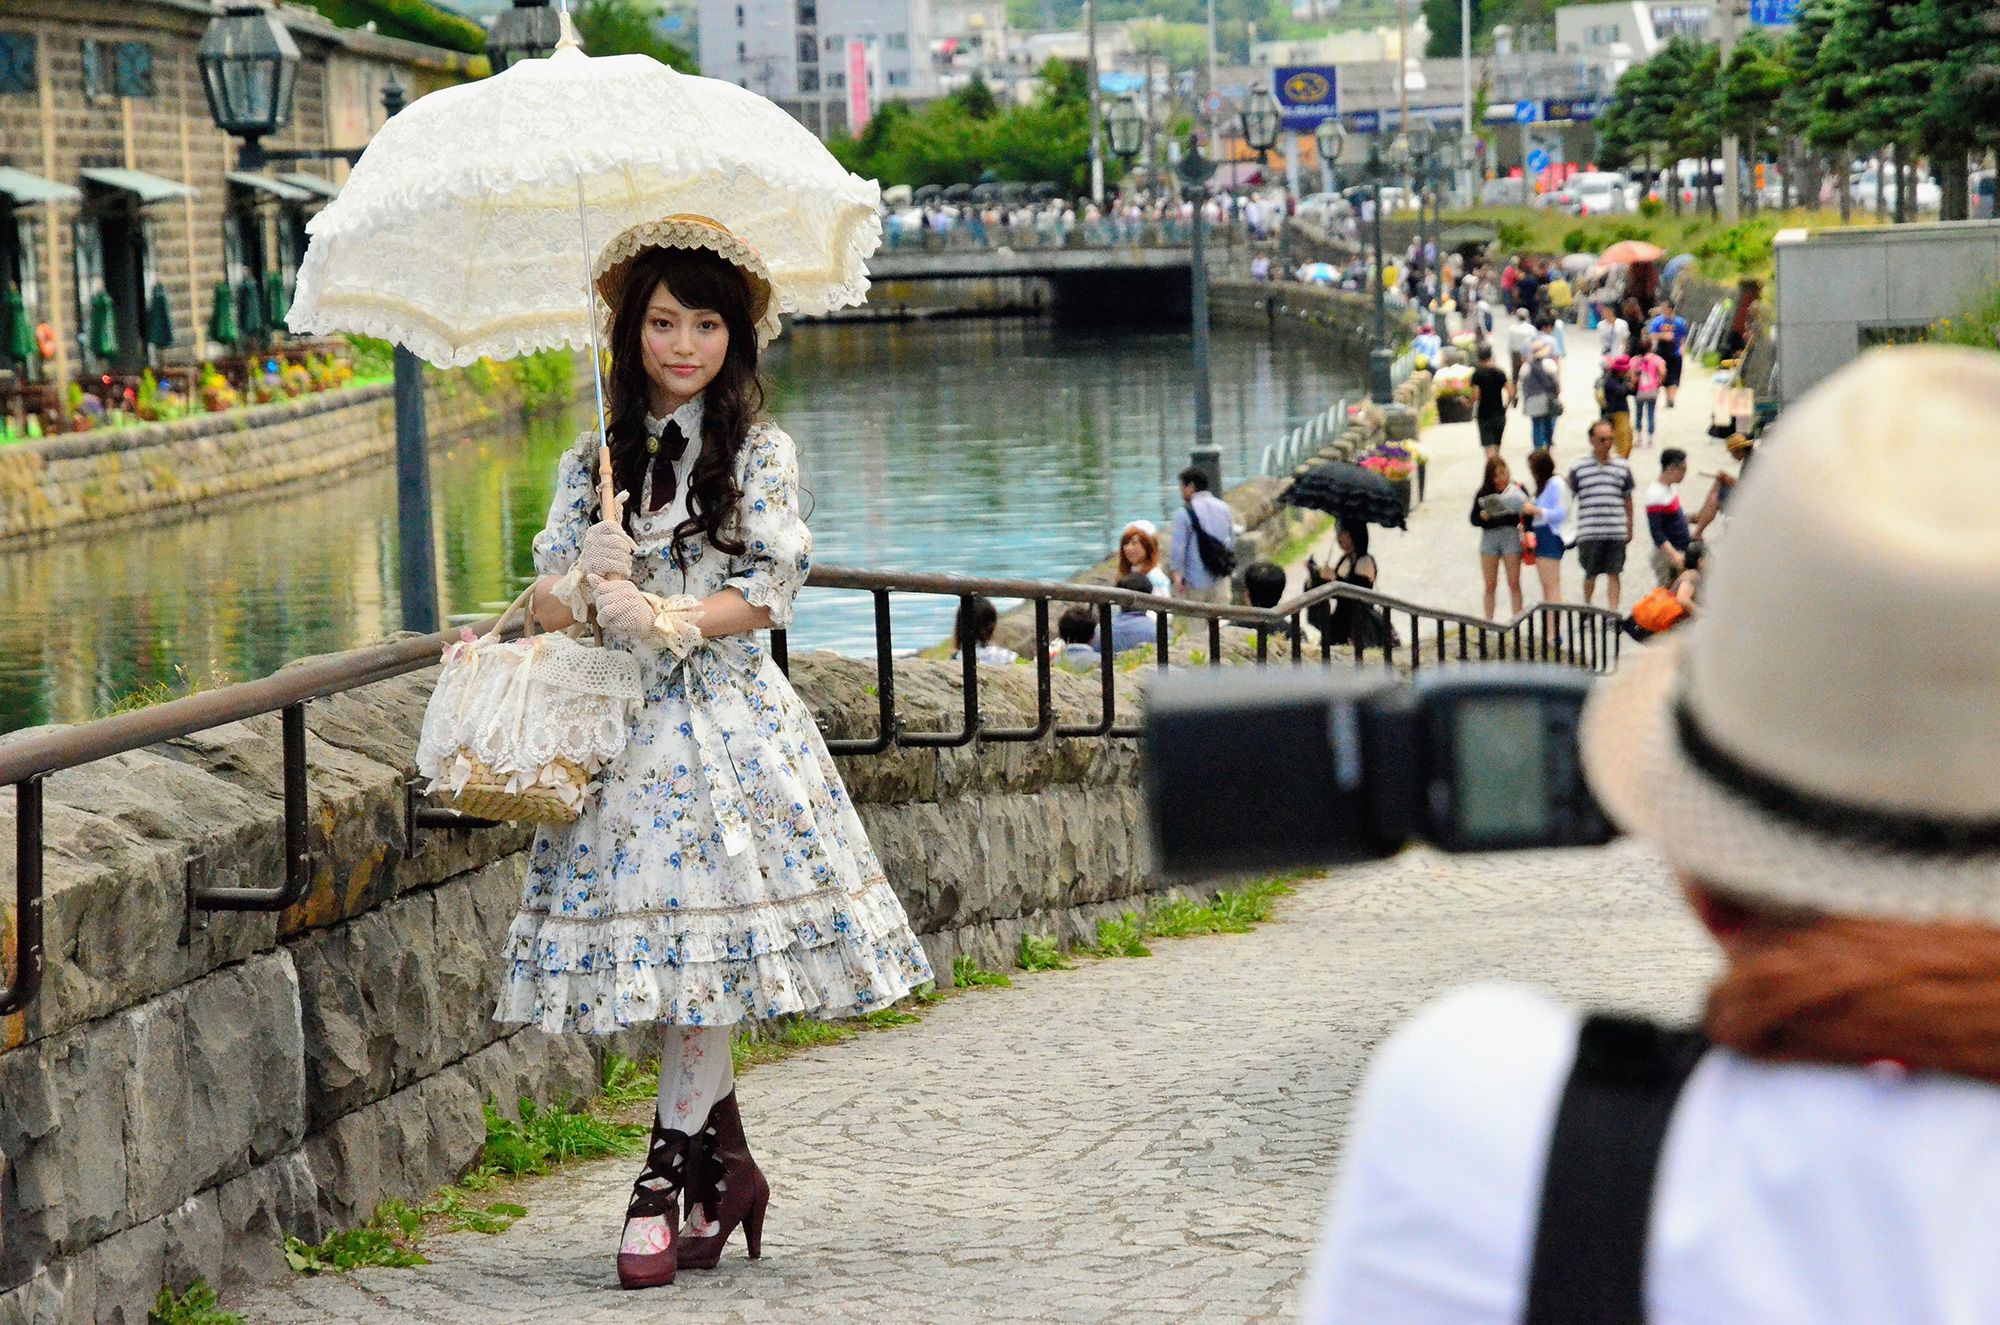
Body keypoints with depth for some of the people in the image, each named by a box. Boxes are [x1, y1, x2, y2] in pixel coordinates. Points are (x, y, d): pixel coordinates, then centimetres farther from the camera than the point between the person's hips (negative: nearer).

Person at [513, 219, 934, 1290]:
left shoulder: (758, 453, 2)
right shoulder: (594, 460, 12)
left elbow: (772, 589, -6)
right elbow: (544, 599, 6)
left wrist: (667, 619, -17)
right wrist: (589, 588, -16)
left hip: (723, 720, -3)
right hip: (623, 724, 4)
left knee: (697, 947, -9)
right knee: (684, 969, 2)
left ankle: (669, 1179, -1)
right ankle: (725, 1166, 15)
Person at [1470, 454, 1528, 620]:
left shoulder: (1518, 489, -2)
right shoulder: (1483, 493, 4)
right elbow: (1473, 518, 6)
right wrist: (1483, 516, -15)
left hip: (1511, 536, -2)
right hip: (1489, 536, 2)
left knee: (1514, 584, -2)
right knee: (1489, 586, 7)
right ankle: (1488, 623, 14)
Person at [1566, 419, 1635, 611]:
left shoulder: (1622, 468, 9)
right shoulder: (1578, 469, 3)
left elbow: (1627, 500, 16)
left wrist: (1629, 529, 15)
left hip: (1617, 532, 1)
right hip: (1589, 533, -1)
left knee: (1613, 574, -1)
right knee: (1590, 575, 8)